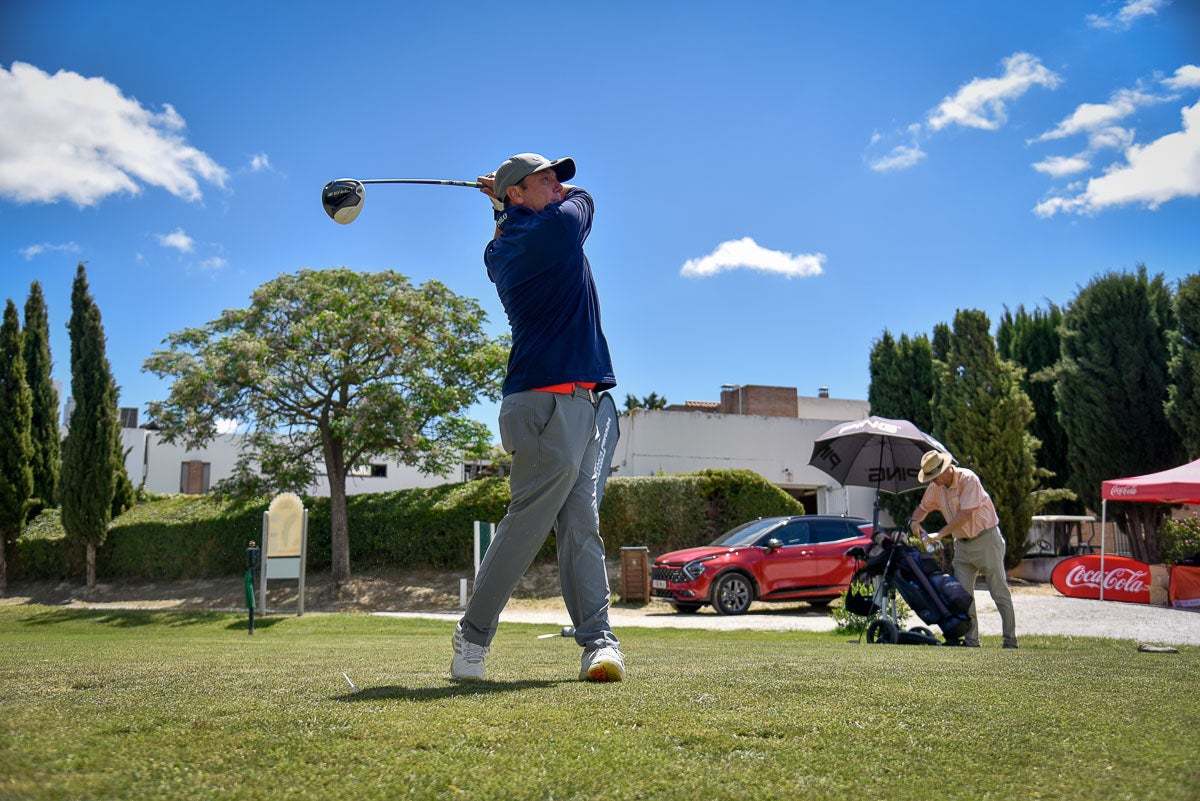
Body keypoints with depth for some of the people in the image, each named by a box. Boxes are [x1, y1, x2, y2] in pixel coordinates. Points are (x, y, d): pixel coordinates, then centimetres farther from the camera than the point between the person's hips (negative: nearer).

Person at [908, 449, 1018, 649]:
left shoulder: (968, 479, -19)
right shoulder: (935, 487, 2)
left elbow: (966, 514, -25)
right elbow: (923, 507, 15)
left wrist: (940, 534, -25)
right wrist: (914, 521, -8)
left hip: (985, 540, -7)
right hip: (962, 544, 7)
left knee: (999, 592, -1)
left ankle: (1010, 640, 6)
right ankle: (971, 640, 7)